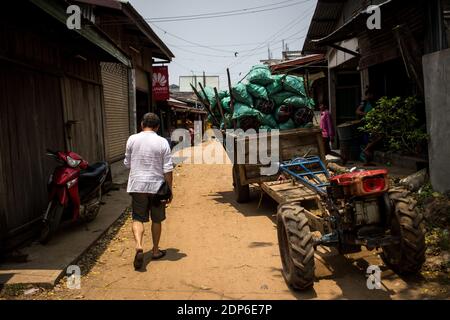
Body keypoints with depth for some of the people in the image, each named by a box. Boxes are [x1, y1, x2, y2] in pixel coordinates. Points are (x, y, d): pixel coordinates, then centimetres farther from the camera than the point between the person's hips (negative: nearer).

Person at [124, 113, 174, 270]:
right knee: (156, 220, 14)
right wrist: (169, 190, 1)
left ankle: (139, 247, -15)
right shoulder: (162, 142, -7)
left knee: (138, 218, 6)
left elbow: (127, 163, 7)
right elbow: (168, 169, -8)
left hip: (137, 186, 1)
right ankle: (155, 250, 25)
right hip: (157, 186, 0)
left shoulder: (132, 139, -2)